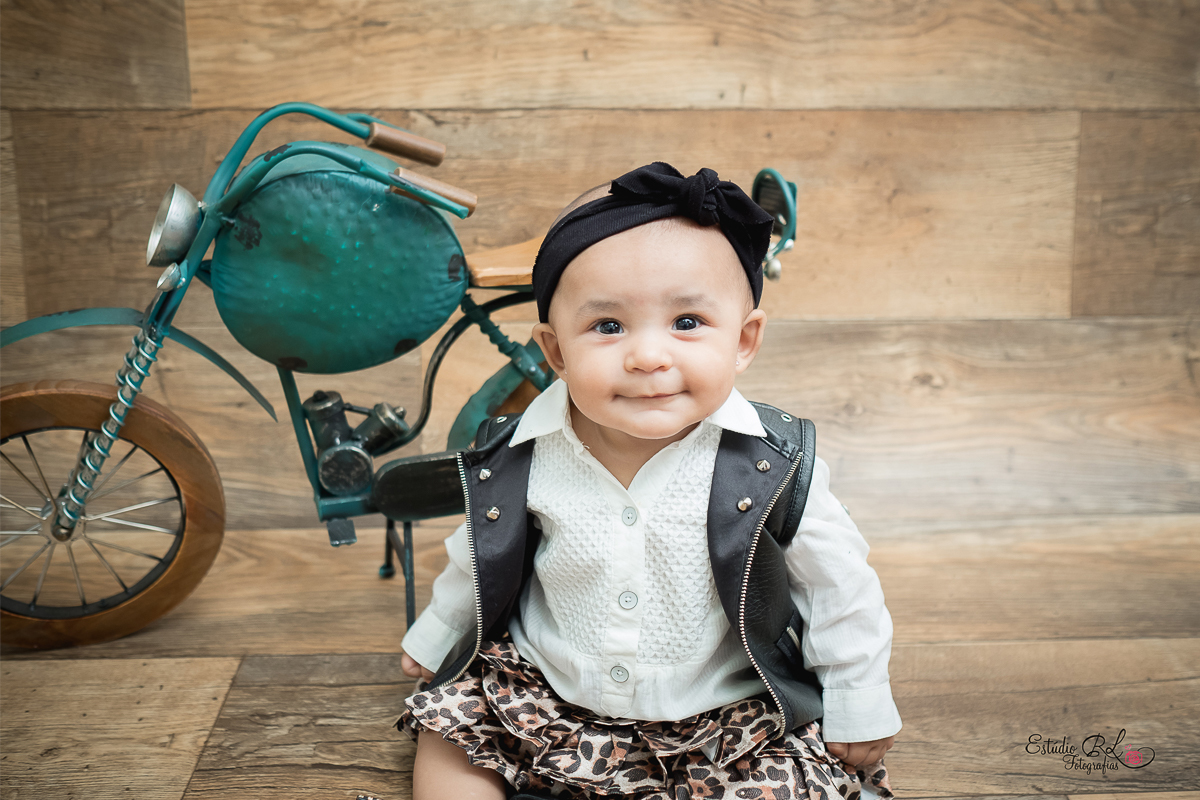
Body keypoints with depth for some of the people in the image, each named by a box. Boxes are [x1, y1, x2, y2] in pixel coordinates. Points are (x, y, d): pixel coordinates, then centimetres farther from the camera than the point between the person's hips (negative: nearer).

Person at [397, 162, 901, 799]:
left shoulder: (773, 466, -19)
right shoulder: (519, 462, -15)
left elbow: (837, 588, -4)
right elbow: (478, 562, 7)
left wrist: (860, 710, 3)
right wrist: (434, 639, 21)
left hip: (724, 712, -1)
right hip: (547, 694, 2)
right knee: (448, 722, -4)